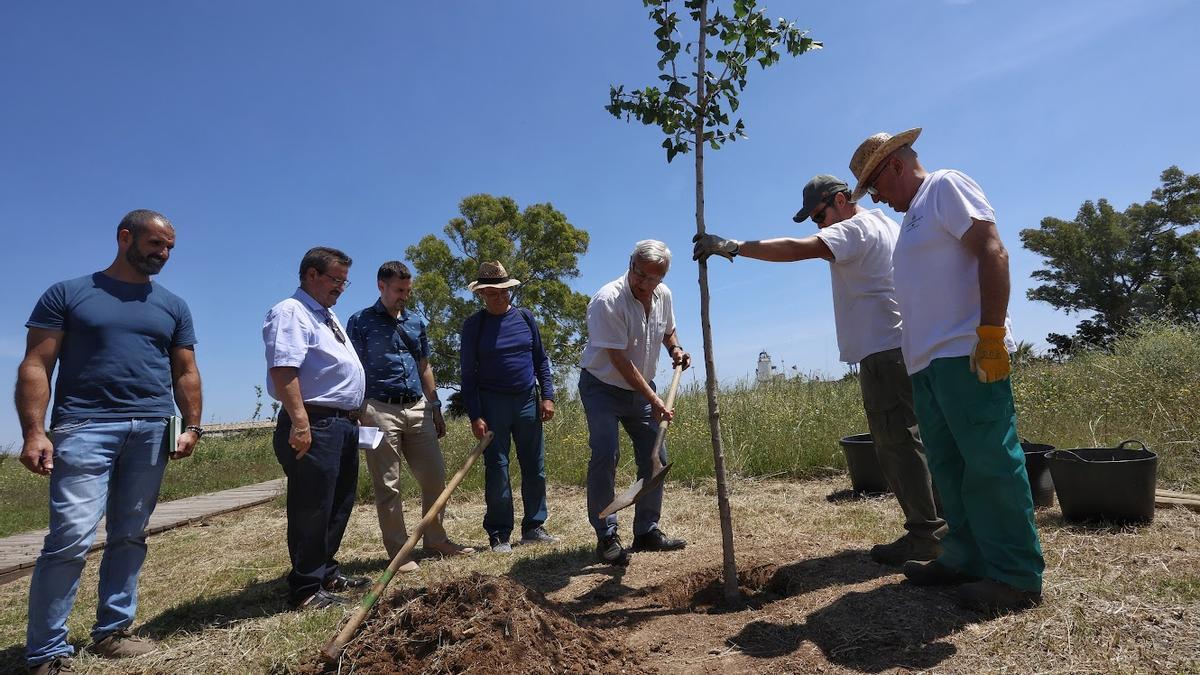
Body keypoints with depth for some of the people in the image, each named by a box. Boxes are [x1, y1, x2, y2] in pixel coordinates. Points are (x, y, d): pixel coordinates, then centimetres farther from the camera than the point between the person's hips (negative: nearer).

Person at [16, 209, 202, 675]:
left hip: (153, 429, 4)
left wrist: (192, 427, 2)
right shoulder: (67, 294, 5)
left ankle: (112, 631, 19)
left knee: (130, 537, 8)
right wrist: (33, 432, -11)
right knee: (71, 538, -9)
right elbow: (36, 366, -1)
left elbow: (186, 372, 13)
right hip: (84, 427, -3)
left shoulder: (173, 306, 15)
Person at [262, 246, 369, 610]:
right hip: (314, 424, -10)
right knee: (311, 509, -3)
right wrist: (299, 421, -27)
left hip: (343, 423, 10)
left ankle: (326, 572, 30)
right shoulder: (291, 312, -9)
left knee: (339, 504, 16)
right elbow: (283, 369, -21)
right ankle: (306, 589, 8)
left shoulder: (329, 316, 22)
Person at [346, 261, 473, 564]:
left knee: (434, 476, 7)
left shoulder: (416, 321, 15)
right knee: (388, 485, 1)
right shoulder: (360, 321, 0)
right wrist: (357, 413, -10)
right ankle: (398, 551, 11)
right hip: (380, 410, -5)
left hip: (417, 409, 5)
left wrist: (435, 407, 15)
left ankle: (435, 539, 22)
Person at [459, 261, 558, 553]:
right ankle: (499, 534, 11)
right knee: (496, 469, 0)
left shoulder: (525, 317, 6)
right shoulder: (473, 325, -2)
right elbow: (468, 373, -2)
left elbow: (541, 359, 12)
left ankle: (534, 526, 21)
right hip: (492, 403, -3)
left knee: (535, 468, 7)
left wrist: (547, 396, 3)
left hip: (528, 401, 3)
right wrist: (475, 416, -8)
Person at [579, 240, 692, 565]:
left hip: (641, 389, 7)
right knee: (605, 456, -17)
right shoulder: (607, 300, -25)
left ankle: (647, 531, 18)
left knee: (655, 458, 5)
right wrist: (654, 401, -25)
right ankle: (606, 537, -4)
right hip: (602, 388, -6)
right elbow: (620, 361, -25)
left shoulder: (663, 295, -3)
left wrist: (675, 349, -3)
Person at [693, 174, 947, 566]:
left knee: (897, 444, -5)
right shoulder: (886, 225, 22)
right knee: (907, 441, 14)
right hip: (902, 349, 10)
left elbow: (796, 250, -25)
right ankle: (937, 524, 22)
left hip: (885, 351, -10)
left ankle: (924, 534, 2)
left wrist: (733, 247, -27)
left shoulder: (856, 228, -10)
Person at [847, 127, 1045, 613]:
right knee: (948, 466, 11)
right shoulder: (913, 214, 25)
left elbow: (993, 252, -14)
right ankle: (967, 558, 20)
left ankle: (1016, 576, 3)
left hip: (965, 355, -10)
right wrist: (915, 355, 19)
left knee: (990, 462, -6)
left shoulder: (945, 186, -1)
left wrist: (991, 335, -21)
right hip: (929, 360, 10)